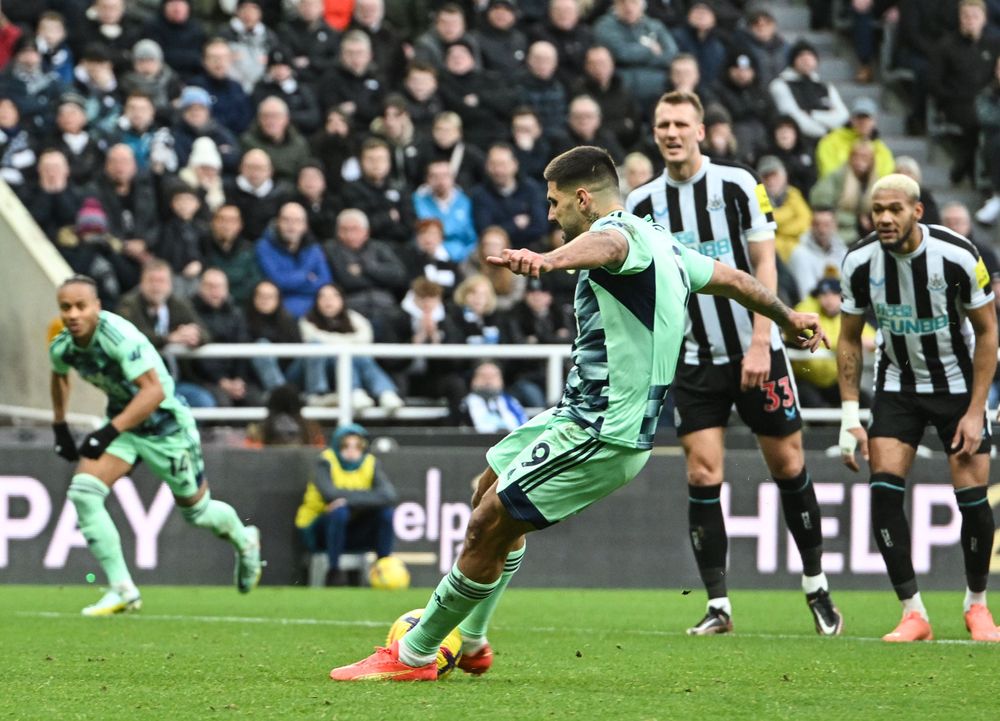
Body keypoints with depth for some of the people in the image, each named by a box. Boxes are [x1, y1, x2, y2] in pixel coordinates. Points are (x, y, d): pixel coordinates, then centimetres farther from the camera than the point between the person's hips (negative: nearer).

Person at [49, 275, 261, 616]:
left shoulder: (119, 336, -32)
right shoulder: (62, 347, -9)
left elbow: (154, 390, -38)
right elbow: (59, 376, 17)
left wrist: (109, 432, -44)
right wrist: (60, 427, 15)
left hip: (165, 425, -6)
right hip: (121, 423, 6)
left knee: (197, 509, 13)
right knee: (83, 492, -17)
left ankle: (244, 541, 48)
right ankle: (122, 590, -11)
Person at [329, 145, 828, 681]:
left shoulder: (619, 231, -17)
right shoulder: (661, 243, 15)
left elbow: (606, 245, -44)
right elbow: (731, 278, 29)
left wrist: (549, 260, -67)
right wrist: (788, 317, 48)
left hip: (600, 435, -11)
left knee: (488, 529, -9)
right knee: (490, 491, 23)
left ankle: (414, 655, 0)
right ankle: (469, 641, 33)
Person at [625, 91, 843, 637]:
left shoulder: (737, 185, -5)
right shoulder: (642, 203, 2)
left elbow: (763, 266, -6)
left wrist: (760, 344, -14)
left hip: (755, 352, -1)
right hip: (692, 361, 2)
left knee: (788, 464, 3)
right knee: (703, 474, -7)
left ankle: (815, 586, 20)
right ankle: (718, 605, -2)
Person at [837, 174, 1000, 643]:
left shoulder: (957, 256, -23)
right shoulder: (860, 262, -15)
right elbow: (849, 339, -1)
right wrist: (849, 417, -6)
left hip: (959, 381, -2)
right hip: (897, 384, 2)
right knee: (883, 489, -15)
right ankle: (913, 612, -6)